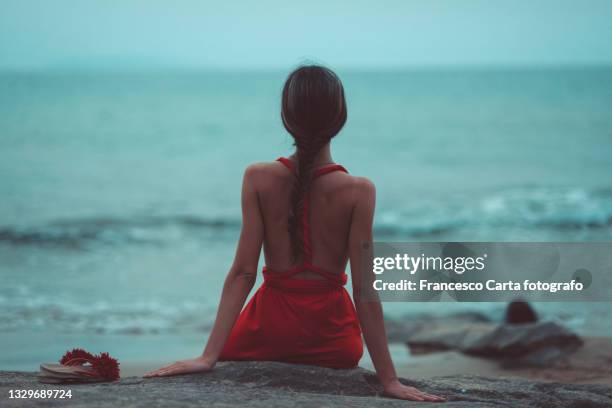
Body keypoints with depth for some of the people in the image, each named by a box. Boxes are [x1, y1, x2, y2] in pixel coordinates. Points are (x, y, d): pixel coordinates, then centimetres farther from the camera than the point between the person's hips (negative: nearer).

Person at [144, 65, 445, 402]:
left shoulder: (259, 179, -11)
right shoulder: (358, 191, -14)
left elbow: (243, 272, -13)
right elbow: (364, 290, -16)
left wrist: (209, 356, -10)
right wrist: (389, 379, -12)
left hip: (269, 326, 0)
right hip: (330, 334, 0)